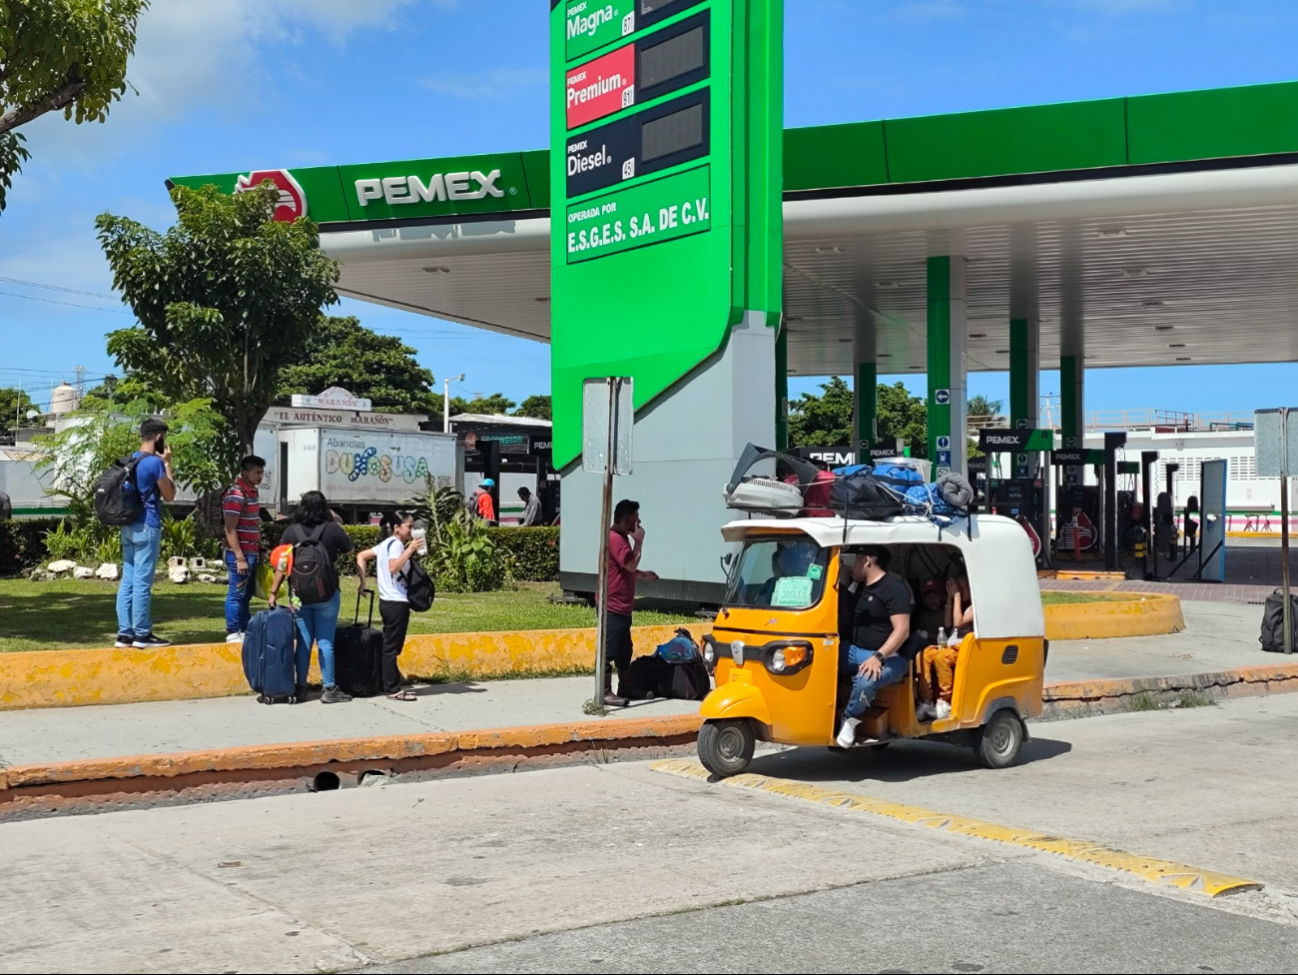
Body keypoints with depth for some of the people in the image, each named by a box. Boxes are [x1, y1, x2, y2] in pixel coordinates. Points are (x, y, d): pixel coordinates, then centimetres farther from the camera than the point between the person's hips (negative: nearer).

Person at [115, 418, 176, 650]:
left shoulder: (130, 461, 13)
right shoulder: (155, 463, -12)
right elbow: (169, 495, -5)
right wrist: (167, 464, 2)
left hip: (128, 526, 8)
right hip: (147, 527, -8)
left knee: (128, 580, 8)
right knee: (143, 582, -4)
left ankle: (125, 632, 10)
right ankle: (142, 634, 0)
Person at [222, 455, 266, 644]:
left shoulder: (252, 491, 12)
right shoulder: (236, 494, -16)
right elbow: (230, 530, -19)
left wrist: (259, 550, 17)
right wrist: (239, 557, -22)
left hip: (252, 552, 9)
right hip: (240, 553, -9)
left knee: (247, 594, 14)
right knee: (237, 593, -3)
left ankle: (245, 631, 21)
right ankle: (233, 633, 4)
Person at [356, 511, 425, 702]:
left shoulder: (386, 544, 14)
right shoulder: (396, 544, -12)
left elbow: (361, 556, 17)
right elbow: (393, 568, -28)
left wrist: (363, 581, 12)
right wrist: (410, 549, -26)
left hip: (388, 601, 10)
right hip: (397, 602, -10)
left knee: (390, 646, 13)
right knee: (392, 647, -4)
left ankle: (390, 685, 19)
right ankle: (393, 689, 0)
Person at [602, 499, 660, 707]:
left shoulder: (621, 538, 18)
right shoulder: (615, 539, -16)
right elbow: (631, 564, -22)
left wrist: (643, 575, 14)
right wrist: (639, 542, -12)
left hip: (622, 606, 11)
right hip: (613, 606, -11)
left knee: (624, 651, 15)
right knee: (609, 651, -8)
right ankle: (606, 692, -6)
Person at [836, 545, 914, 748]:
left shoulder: (895, 587, -12)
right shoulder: (858, 586, 17)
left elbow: (902, 630, -20)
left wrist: (878, 657, -31)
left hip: (888, 656, -8)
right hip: (855, 651, 8)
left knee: (865, 681, -39)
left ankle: (850, 719, -13)